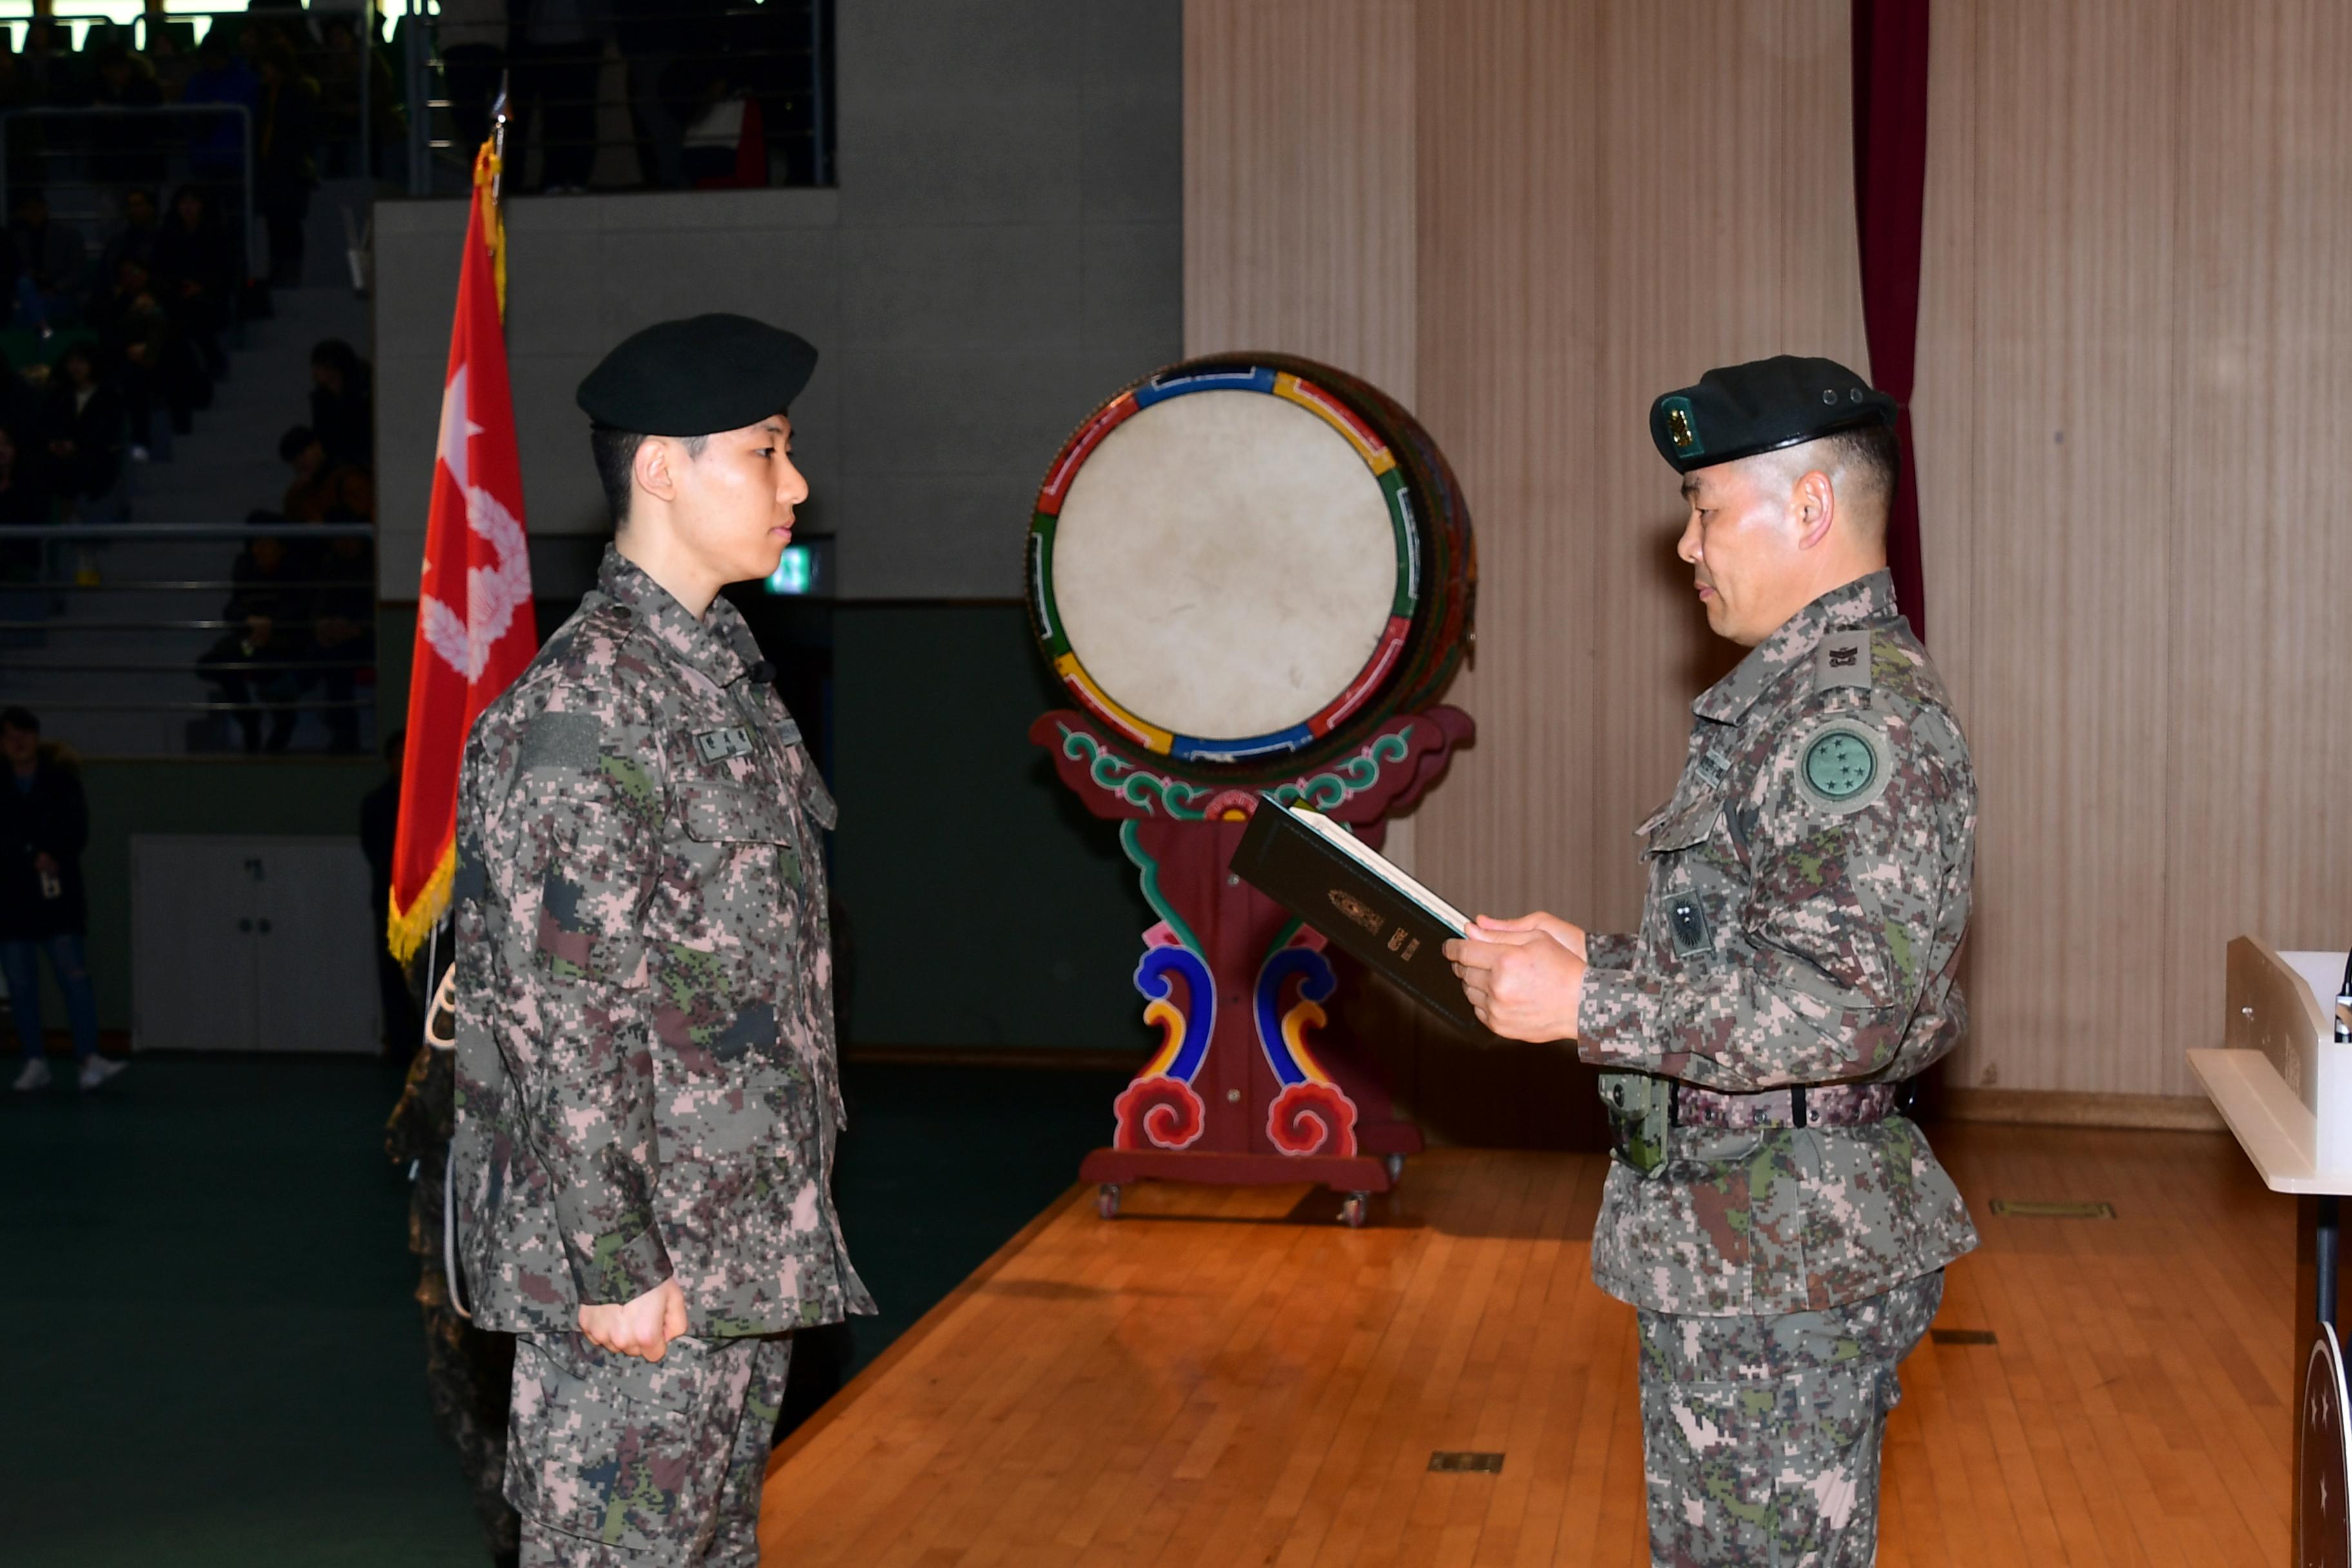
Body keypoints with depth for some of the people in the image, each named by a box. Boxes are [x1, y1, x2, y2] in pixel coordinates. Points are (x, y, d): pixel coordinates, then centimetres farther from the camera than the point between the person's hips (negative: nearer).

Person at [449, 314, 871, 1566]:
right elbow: (566, 1015, -20)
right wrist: (617, 1264, -20)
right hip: (641, 1266, -9)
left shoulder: (727, 672, 13)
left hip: (743, 1243, 9)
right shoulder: (575, 710, -18)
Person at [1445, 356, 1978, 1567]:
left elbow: (1849, 1002, -28)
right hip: (1743, 1241, 11)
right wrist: (1593, 959, 10)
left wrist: (1588, 1007, -24)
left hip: (1782, 1260, -11)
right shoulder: (1807, 693, 16)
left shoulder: (1857, 710, -19)